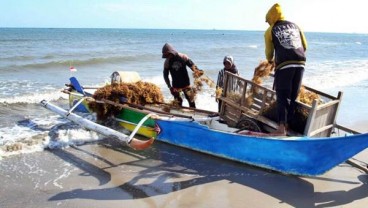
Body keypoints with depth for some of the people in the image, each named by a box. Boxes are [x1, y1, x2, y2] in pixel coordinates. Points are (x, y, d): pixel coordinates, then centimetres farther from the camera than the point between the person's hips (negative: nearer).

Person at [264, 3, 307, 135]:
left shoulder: (270, 31, 8)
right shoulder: (295, 26, 18)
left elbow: (269, 51, 17)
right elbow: (304, 46, 20)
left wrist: (270, 60, 38)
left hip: (284, 65, -4)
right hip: (300, 64, 4)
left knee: (282, 96, -2)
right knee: (293, 97, 11)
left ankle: (281, 127, -14)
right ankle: (287, 125, 16)